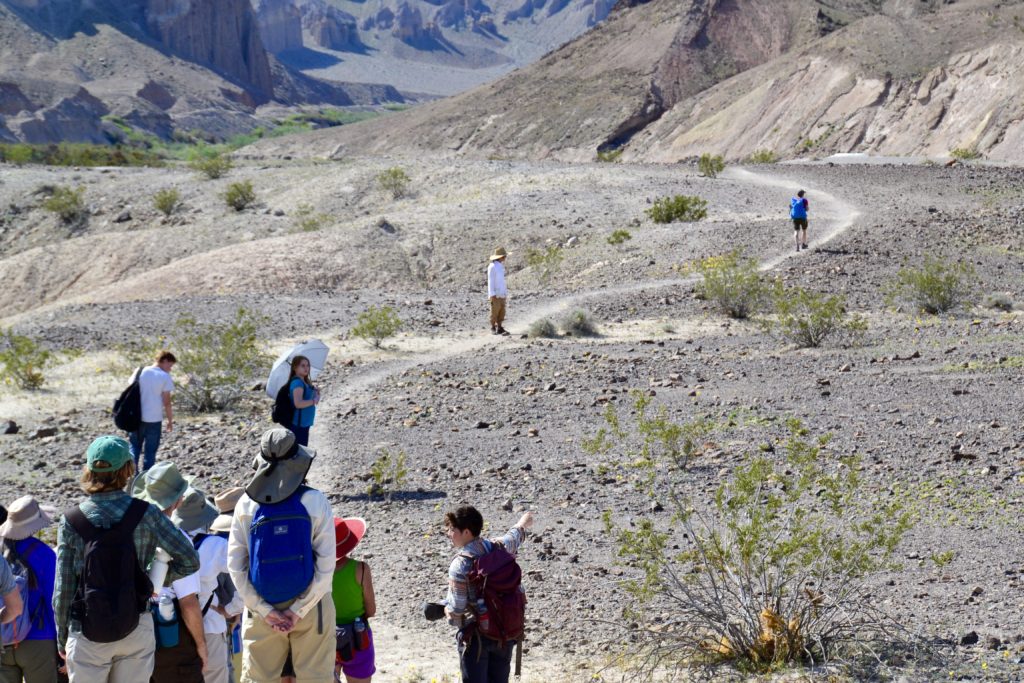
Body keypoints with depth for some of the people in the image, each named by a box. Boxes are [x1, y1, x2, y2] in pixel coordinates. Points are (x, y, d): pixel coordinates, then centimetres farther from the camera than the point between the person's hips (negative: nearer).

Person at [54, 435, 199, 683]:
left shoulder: (70, 521, -8)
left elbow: (62, 588, -5)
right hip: (136, 629, 0)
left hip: (87, 634, 0)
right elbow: (190, 561, -10)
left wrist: (61, 638, 7)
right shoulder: (144, 514, -9)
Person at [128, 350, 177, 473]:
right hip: (154, 419, -3)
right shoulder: (165, 377, -7)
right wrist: (170, 420, 3)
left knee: (134, 448, 15)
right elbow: (166, 402, -8)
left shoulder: (140, 372, 4)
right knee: (150, 451, 6)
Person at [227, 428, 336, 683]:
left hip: (262, 609, 1)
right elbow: (325, 566, -14)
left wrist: (265, 610, -4)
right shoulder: (316, 502, -13)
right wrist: (300, 610, -8)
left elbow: (235, 566, -6)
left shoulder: (246, 506, -8)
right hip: (310, 605, -1)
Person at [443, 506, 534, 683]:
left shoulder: (460, 565, -21)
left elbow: (455, 610, -19)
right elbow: (515, 535, 22)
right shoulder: (499, 547, -3)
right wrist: (523, 522, 44)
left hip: (476, 637, -6)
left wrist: (446, 609, 5)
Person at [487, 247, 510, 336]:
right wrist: (492, 294, -17)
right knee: (495, 311, -4)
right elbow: (490, 281, -13)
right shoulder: (492, 267, -12)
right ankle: (493, 328, 4)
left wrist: (505, 293, 17)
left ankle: (499, 328, 9)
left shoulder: (501, 266, 14)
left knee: (502, 312, 5)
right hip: (495, 294, -8)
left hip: (502, 294, 8)